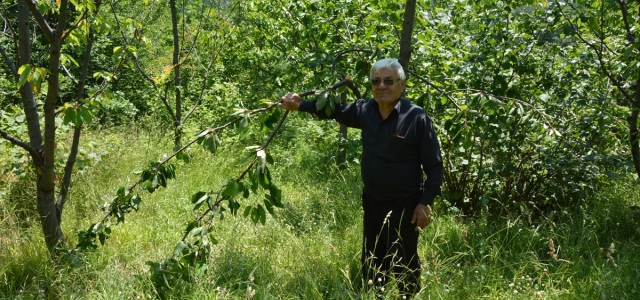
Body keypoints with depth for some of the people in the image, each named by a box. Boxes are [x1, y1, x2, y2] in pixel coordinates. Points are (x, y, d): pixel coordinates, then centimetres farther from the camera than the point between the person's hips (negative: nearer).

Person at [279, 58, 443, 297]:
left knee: (404, 265, 8)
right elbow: (335, 111, 15)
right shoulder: (366, 110, -3)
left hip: (404, 206, -6)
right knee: (371, 263, 21)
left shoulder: (417, 118, -19)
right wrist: (300, 105, 5)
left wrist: (425, 202, -17)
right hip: (372, 202, 6)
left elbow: (434, 165, -14)